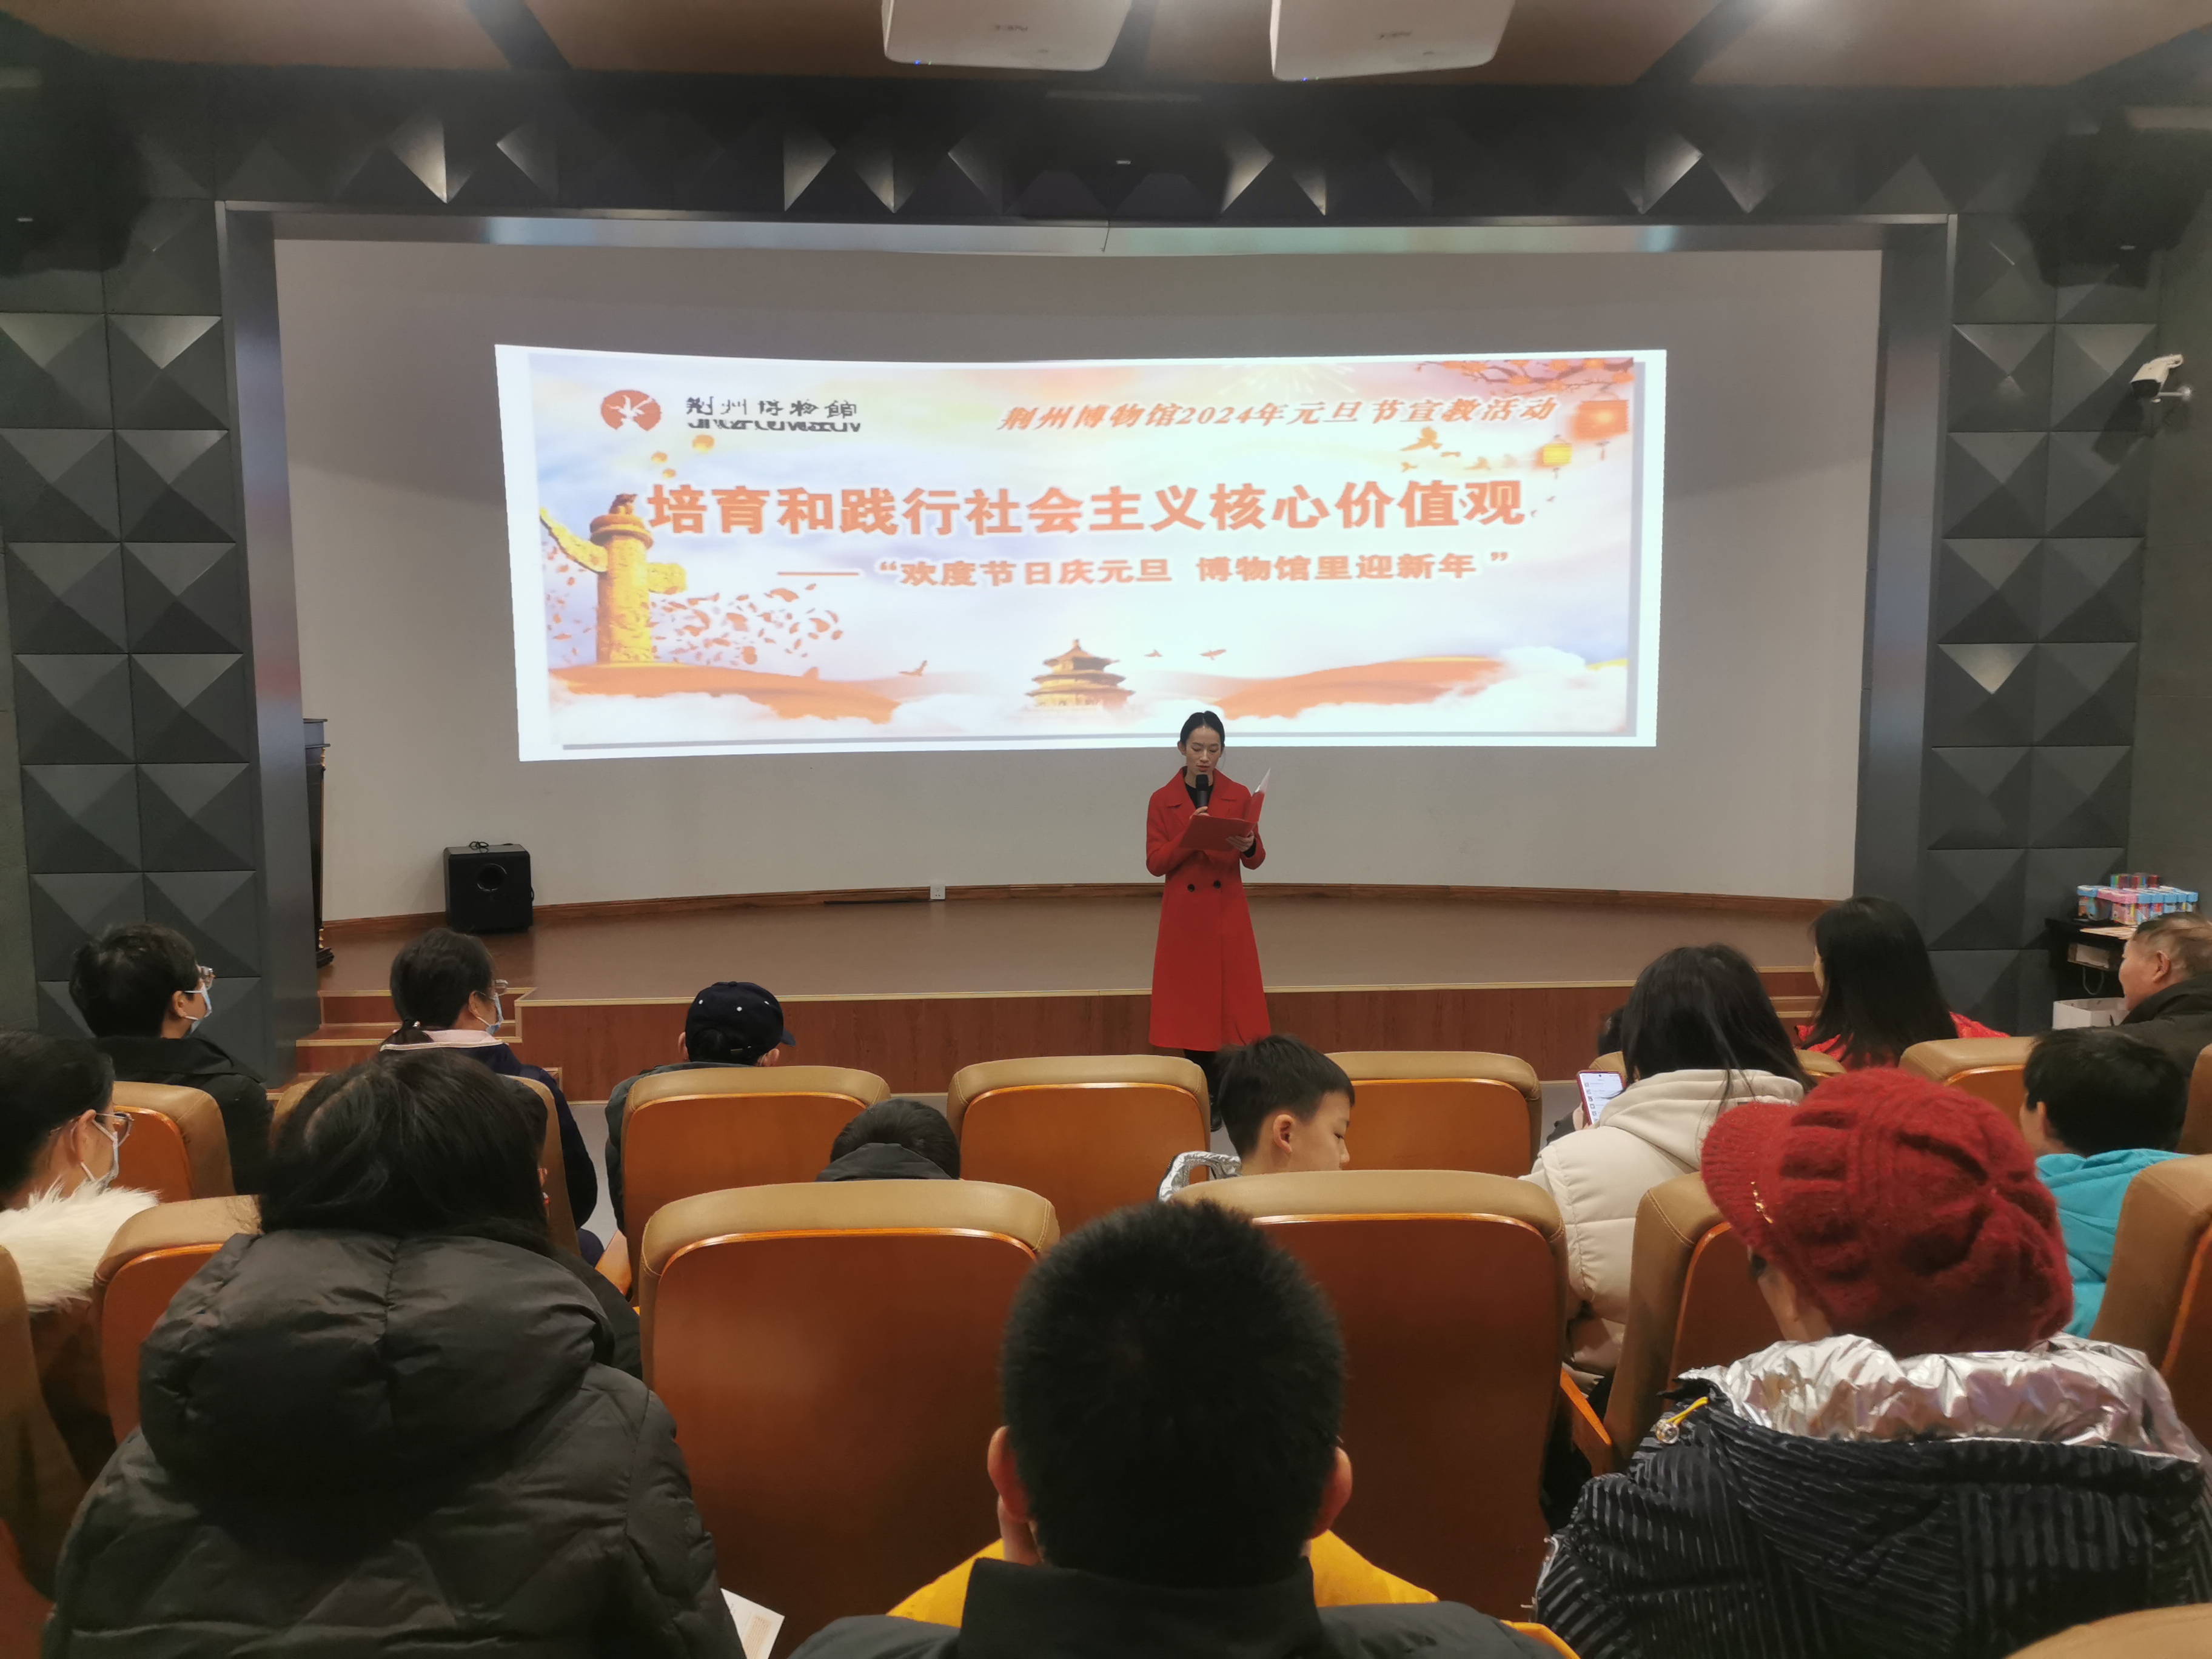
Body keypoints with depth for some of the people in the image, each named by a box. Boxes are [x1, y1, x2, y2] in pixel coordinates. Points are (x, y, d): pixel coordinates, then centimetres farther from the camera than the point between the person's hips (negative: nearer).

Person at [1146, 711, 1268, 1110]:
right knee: (1192, 1006, 3)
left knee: (1234, 1001, -1)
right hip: (1183, 916, 0)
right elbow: (1155, 863, -5)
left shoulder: (1239, 795, 2)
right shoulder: (1162, 800, 0)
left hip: (1228, 915, 0)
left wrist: (1249, 847, -21)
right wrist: (1189, 836, -19)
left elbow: (1256, 860, 2)